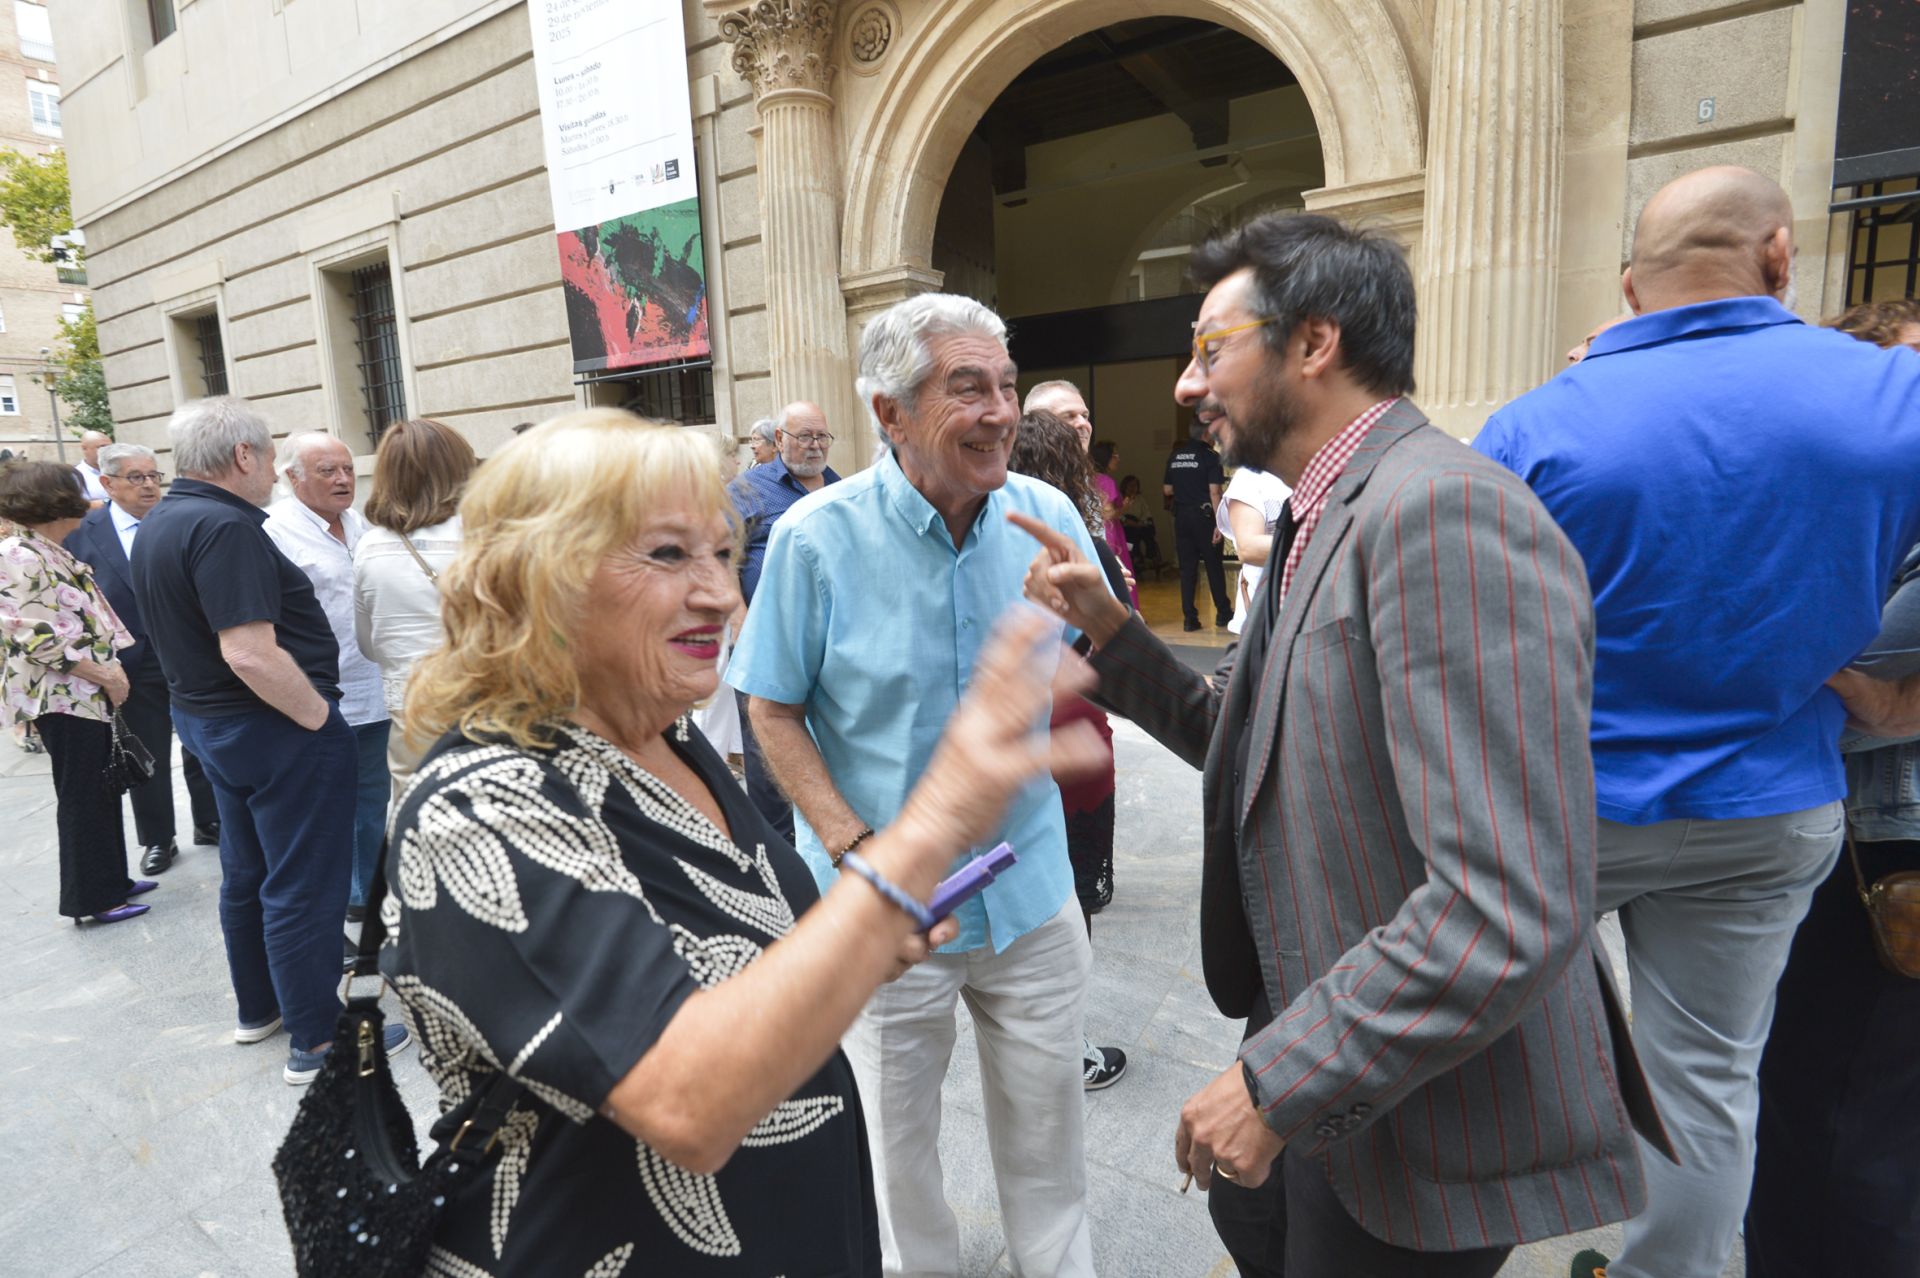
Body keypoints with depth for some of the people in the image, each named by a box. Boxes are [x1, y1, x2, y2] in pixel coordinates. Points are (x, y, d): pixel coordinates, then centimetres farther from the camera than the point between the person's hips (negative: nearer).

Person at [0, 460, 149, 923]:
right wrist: (104, 675, -17)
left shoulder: (51, 551, 13)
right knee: (82, 797, 1)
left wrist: (111, 669, 11)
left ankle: (111, 880, 27)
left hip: (91, 692, 9)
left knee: (103, 790, 16)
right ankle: (90, 898, 13)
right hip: (63, 697, -9)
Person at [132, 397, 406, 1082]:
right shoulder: (224, 527, -23)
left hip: (205, 717, 10)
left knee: (246, 874, 22)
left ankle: (259, 1008, 37)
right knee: (304, 888, 0)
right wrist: (320, 718, -20)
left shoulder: (157, 525, 9)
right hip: (274, 727, -10)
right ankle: (316, 1043, 10)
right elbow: (249, 652, -30)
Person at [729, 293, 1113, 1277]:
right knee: (896, 1134, 19)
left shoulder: (1048, 516, -7)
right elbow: (774, 713, -8)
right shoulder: (817, 537, -15)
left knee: (1046, 1121, 20)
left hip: (1030, 887, 3)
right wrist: (854, 848, -18)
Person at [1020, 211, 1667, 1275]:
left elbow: (1511, 911, -32)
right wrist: (1109, 630, -2)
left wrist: (1278, 1084, -24)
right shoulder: (1322, 524, 6)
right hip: (1316, 1034, 9)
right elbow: (1244, 741, 10)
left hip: (1424, 1120, -9)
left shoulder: (1448, 510, -26)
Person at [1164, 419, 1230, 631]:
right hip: (1203, 515, -4)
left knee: (1187, 568, 6)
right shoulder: (1210, 457, -7)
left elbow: (1167, 490, 12)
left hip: (1181, 516, 4)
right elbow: (1214, 492, -14)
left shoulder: (1174, 457, 8)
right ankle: (1223, 613, 17)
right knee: (1214, 565, 7)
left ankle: (1190, 617, 5)